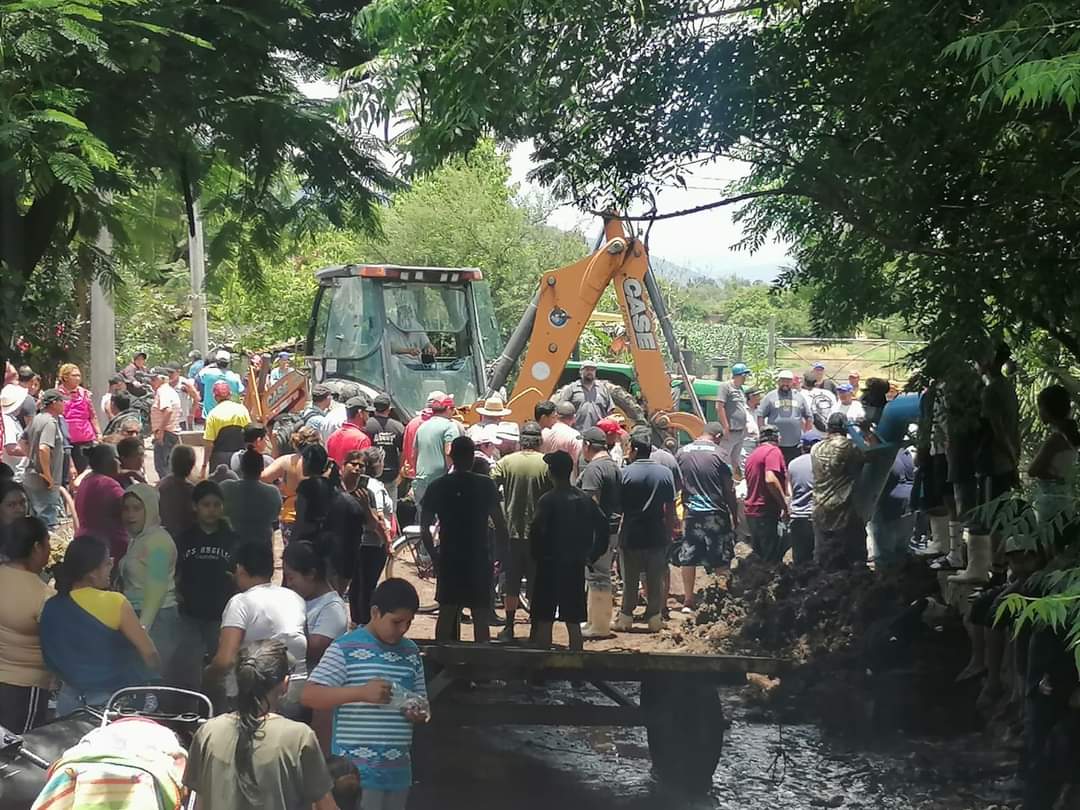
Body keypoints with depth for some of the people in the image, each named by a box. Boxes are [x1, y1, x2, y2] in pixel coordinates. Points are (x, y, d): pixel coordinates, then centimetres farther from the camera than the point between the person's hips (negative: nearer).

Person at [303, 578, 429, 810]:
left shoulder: (411, 653, 13)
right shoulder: (346, 649, -7)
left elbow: (421, 702, 22)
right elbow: (310, 696, -13)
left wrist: (419, 713, -3)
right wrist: (361, 692, -24)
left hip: (398, 771, 7)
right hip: (357, 771, -7)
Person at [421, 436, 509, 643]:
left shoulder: (437, 487, 0)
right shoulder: (486, 485, -5)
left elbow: (424, 528, -1)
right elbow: (500, 524, -4)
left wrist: (434, 556, 9)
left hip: (448, 559, 2)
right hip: (479, 560, -2)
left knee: (447, 612, 12)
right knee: (481, 614, 3)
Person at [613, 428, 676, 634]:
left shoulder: (626, 473, -10)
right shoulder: (665, 473, -1)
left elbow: (619, 506, -6)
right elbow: (670, 508, 2)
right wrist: (670, 530, 13)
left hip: (631, 536, -2)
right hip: (657, 536, 2)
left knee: (630, 580, 8)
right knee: (656, 580, 10)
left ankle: (626, 618, 12)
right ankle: (655, 618, 13)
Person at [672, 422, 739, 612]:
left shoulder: (682, 452, 3)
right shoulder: (718, 453, -8)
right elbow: (729, 489, -6)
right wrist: (735, 514, 3)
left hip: (691, 512, 3)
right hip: (715, 513, -3)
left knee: (687, 557, 8)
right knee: (721, 560, 5)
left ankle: (688, 601, 11)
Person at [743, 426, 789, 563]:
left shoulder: (753, 454, 17)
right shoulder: (773, 451, -9)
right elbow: (771, 480, -24)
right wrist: (785, 505, -18)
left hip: (751, 510, 9)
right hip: (766, 512, -9)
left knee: (759, 554, 14)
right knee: (772, 559, -8)